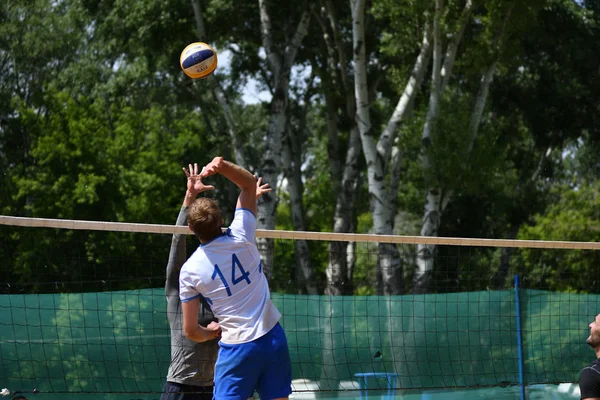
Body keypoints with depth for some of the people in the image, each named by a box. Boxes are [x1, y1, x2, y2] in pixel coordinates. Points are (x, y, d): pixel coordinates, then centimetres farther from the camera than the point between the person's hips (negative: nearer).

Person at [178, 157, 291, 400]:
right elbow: (250, 184, 11)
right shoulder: (240, 238, -3)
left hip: (238, 348, -2)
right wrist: (222, 166, -7)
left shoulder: (189, 271, -4)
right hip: (273, 337, 3)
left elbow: (190, 330, 1)